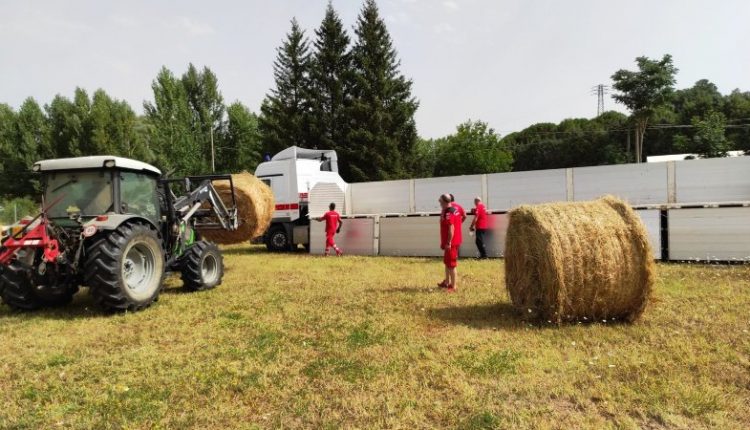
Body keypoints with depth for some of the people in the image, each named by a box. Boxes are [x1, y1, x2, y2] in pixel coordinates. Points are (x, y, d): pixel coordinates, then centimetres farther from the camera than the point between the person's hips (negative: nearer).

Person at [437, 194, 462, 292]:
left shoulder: (448, 213, -20)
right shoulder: (455, 209, 11)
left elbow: (451, 229, -25)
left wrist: (448, 243, -22)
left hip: (451, 243, -11)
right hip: (454, 241, 11)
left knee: (451, 265, -3)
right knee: (447, 262, 21)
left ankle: (453, 287, 4)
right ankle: (447, 282, 32)